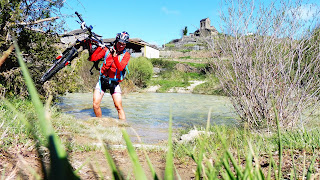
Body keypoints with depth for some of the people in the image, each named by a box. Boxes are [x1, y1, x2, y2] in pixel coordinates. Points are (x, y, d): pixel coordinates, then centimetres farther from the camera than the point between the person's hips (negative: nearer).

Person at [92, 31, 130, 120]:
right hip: (102, 79, 1)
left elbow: (120, 68, -19)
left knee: (119, 106, -9)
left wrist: (114, 56, -33)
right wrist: (100, 47, -19)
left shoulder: (126, 55, -3)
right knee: (96, 104, -5)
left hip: (114, 82, -1)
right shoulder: (108, 50, 0)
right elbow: (93, 57, -6)